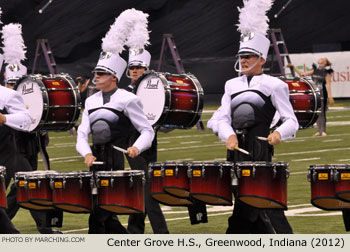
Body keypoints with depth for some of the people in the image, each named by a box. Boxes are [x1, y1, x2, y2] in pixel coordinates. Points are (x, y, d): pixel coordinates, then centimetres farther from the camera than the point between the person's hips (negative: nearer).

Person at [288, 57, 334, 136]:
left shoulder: (326, 73, -2)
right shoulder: (314, 71, 12)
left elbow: (328, 85, -6)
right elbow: (301, 74, 19)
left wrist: (330, 97, -12)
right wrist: (293, 67, 18)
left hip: (322, 95, -5)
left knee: (322, 113, -8)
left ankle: (323, 131, -4)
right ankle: (319, 130, 13)